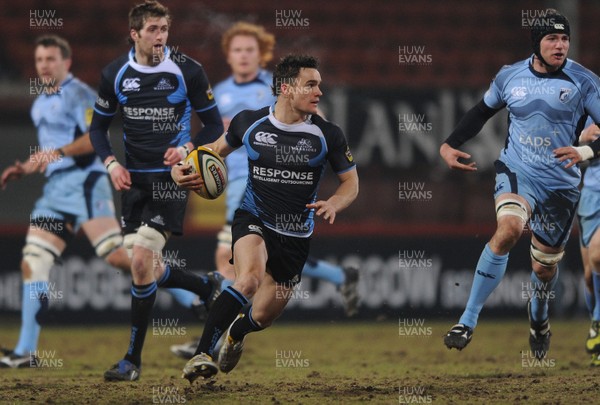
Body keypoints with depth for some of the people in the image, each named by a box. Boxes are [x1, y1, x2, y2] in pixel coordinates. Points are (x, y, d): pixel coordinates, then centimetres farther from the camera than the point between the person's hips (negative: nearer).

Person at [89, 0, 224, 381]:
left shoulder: (187, 70, -8)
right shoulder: (115, 73, 0)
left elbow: (214, 124, 0)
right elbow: (99, 126, 11)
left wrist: (188, 147, -19)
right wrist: (111, 163, -6)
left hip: (171, 175, -4)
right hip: (134, 178, 4)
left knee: (142, 258, -17)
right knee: (148, 269, 9)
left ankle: (133, 360, -7)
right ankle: (208, 287, 40)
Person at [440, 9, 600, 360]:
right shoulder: (510, 77, 0)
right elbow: (483, 111, 18)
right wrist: (451, 144, 9)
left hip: (561, 183, 0)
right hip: (517, 171, 0)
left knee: (545, 265, 11)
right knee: (508, 229, -30)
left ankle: (539, 318, 49)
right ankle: (468, 321, -26)